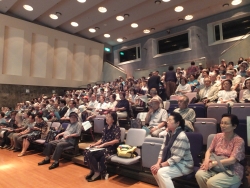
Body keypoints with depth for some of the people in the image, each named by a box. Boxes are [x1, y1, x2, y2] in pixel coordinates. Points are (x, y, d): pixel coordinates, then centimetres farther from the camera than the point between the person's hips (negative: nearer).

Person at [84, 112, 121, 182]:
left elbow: (117, 140, -20)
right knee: (86, 152, -16)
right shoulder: (105, 127, 12)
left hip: (111, 149, -7)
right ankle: (93, 170, 3)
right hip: (103, 147, 7)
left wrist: (103, 144, -22)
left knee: (90, 153, -24)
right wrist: (94, 144, -1)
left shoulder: (116, 128, -8)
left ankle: (97, 172, -4)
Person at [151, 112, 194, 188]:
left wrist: (161, 165, -24)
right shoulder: (169, 134, 4)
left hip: (183, 165, -8)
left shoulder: (181, 137, -24)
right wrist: (158, 163, -12)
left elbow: (176, 158, -26)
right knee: (154, 169, -5)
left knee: (161, 172, -26)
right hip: (172, 162, 8)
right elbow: (163, 150, 2)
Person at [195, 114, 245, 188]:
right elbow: (209, 151, 8)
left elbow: (232, 160, -17)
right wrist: (207, 160, -14)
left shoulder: (239, 140, -10)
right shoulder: (218, 136, 7)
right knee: (199, 174, -25)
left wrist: (214, 163, -23)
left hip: (232, 171, -4)